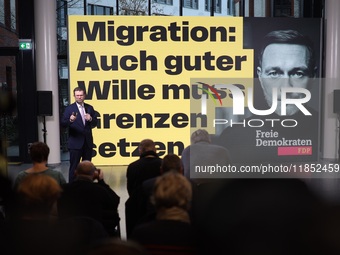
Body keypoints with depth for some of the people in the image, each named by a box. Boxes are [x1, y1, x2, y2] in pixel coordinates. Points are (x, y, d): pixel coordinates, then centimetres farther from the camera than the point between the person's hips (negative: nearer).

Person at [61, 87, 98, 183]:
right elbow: (63, 124, -12)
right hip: (75, 142, -4)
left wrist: (91, 119, -13)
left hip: (88, 142, 5)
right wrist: (70, 120, -33)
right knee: (74, 166, 0)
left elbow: (95, 123, 9)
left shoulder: (90, 108, 8)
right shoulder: (69, 108, -5)